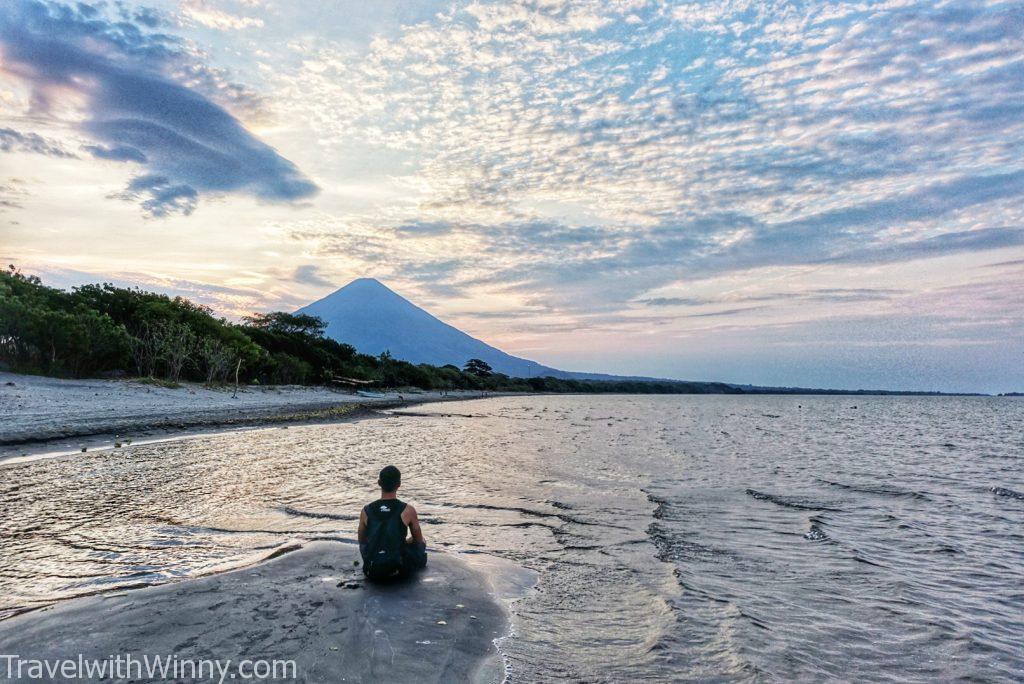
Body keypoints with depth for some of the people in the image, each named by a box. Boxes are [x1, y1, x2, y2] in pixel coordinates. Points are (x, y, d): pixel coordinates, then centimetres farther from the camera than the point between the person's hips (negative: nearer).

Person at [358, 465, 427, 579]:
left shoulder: (366, 511, 1)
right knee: (421, 544, 25)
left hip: (372, 572, 3)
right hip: (399, 569, -2)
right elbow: (419, 540, 10)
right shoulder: (408, 510, -6)